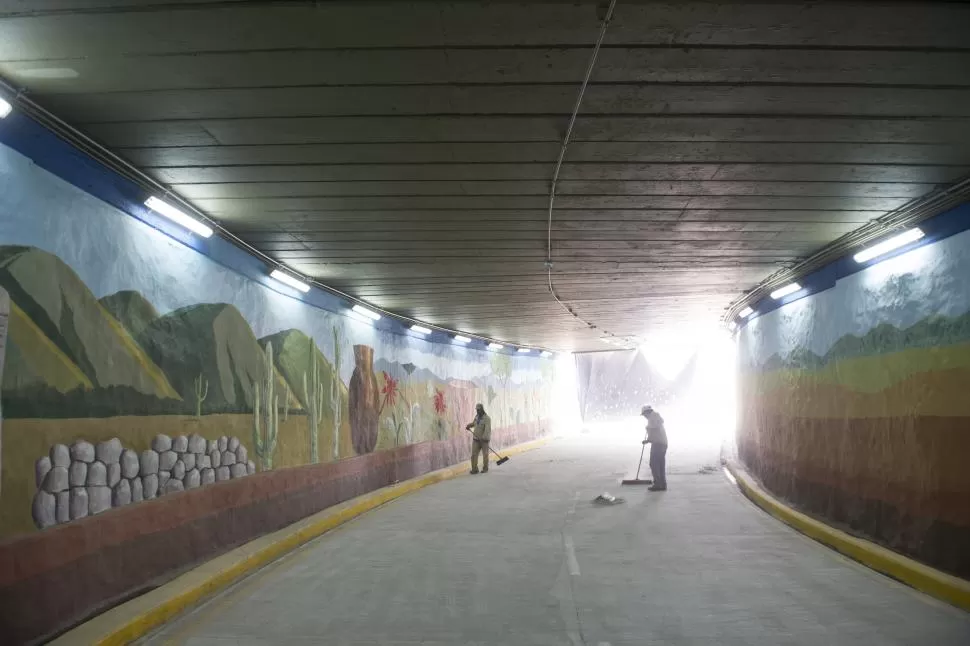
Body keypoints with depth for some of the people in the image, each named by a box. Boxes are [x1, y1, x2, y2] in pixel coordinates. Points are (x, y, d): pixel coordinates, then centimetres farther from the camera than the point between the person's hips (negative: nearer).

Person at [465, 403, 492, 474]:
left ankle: (485, 469, 19)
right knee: (474, 454, -4)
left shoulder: (487, 418, -15)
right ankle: (474, 469, -2)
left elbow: (487, 429, -27)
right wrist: (469, 426, 8)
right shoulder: (477, 416, 7)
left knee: (485, 454, 5)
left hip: (484, 439, -6)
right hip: (476, 439, 6)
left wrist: (484, 438, -39)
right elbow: (473, 423, 29)